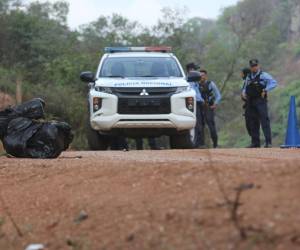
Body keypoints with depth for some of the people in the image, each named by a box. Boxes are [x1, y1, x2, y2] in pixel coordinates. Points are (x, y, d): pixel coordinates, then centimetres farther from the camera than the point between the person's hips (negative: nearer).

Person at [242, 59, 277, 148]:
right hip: (250, 102, 6)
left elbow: (274, 83, -11)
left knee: (264, 121, -12)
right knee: (253, 123, 6)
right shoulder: (248, 77, 17)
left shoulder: (263, 75, -1)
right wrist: (243, 93, 7)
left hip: (260, 101, -6)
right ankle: (255, 143, 12)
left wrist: (265, 90, -17)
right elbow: (245, 88, 28)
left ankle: (268, 142, -14)